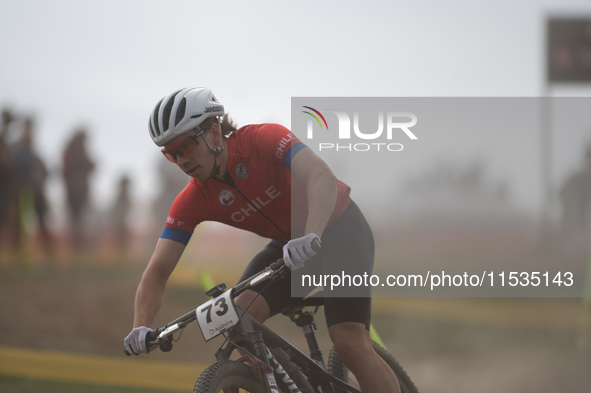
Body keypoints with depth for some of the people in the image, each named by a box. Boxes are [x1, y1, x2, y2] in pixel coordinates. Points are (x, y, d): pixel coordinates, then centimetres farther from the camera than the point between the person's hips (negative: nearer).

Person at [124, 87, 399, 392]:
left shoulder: (262, 139, -28)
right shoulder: (192, 201, -14)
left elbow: (323, 178, -43)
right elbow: (157, 270, -19)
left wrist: (311, 237, -61)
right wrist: (141, 328, -37)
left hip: (337, 229, -5)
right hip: (288, 243, 5)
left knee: (350, 344, -21)